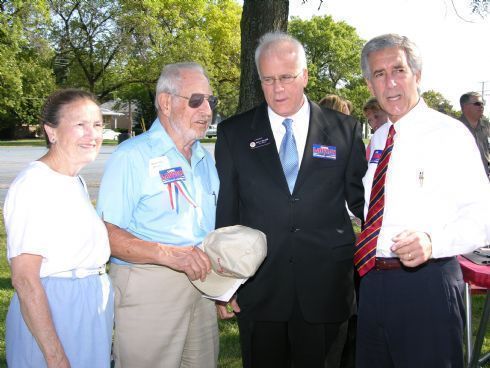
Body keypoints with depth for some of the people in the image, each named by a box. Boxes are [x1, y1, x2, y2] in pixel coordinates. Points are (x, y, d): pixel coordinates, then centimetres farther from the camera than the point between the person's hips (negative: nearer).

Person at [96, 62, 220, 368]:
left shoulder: (205, 158, 14)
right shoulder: (132, 156, -9)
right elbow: (107, 233, -16)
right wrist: (168, 254, -27)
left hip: (201, 283, 7)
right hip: (148, 288, -6)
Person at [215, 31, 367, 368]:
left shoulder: (345, 130, 3)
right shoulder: (234, 133, 3)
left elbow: (361, 201, 8)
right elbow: (224, 210, 4)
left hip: (326, 289, 0)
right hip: (258, 288, 0)